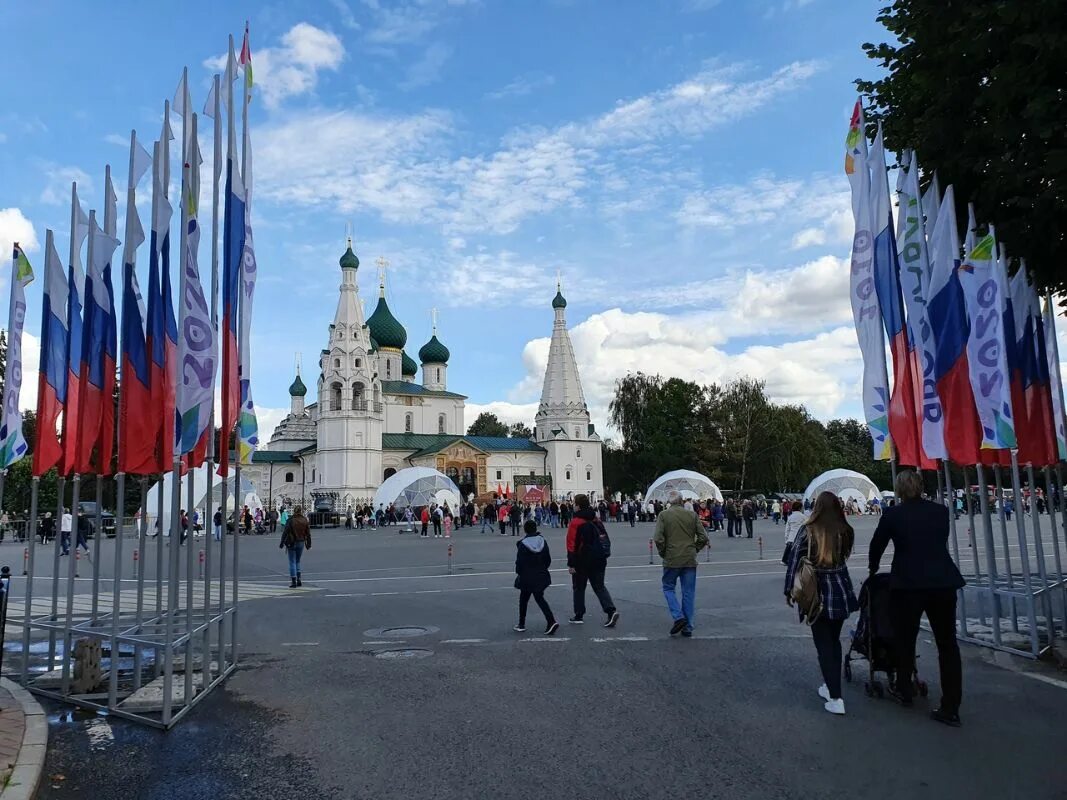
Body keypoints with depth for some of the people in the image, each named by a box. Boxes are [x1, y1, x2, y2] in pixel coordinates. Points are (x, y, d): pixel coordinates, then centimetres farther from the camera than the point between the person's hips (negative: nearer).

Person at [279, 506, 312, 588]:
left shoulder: (291, 520, -11)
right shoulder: (305, 520, -1)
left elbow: (285, 532, -11)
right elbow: (308, 533, 3)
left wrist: (282, 543, -3)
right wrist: (308, 544, 12)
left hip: (291, 543, -3)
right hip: (301, 543, 3)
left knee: (292, 562, 4)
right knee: (297, 561, 19)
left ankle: (293, 582, 0)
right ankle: (298, 580, 14)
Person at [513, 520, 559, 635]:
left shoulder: (523, 544, -15)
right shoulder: (542, 541, -1)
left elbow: (519, 562, -12)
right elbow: (548, 559, 4)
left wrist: (518, 573, 5)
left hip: (527, 578, -4)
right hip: (541, 576, 4)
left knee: (523, 599, 13)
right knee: (539, 598, 11)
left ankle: (521, 625, 21)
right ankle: (551, 621, -5)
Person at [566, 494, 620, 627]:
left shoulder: (576, 522, -13)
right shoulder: (596, 520, 7)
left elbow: (572, 544, -16)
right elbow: (604, 538, 12)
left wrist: (571, 564, -13)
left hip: (582, 561, -5)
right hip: (599, 560, 5)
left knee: (579, 588, 11)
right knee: (599, 587, 9)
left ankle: (578, 616, 16)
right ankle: (611, 610, -9)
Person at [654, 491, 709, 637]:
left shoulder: (664, 515, -5)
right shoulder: (692, 515, 4)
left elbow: (659, 539, -13)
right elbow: (703, 538, 1)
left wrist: (663, 554, 3)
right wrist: (694, 550, 13)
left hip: (671, 560, -3)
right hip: (690, 560, 3)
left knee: (668, 588, 14)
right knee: (688, 593, 10)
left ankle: (678, 617, -5)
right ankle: (687, 627, 12)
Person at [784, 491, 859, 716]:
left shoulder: (807, 531, -13)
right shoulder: (845, 531, -5)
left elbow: (794, 562, -11)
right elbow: (845, 556, 9)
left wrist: (789, 590, -2)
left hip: (816, 595, -3)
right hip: (840, 593, 3)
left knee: (823, 645, 4)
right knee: (834, 640, 20)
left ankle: (836, 698, -1)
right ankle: (831, 686, 31)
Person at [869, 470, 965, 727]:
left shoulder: (892, 514, -2)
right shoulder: (941, 511, 6)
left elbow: (877, 544, 10)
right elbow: (941, 543, 17)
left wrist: (873, 568, 30)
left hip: (908, 583, -3)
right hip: (944, 581, 3)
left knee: (905, 639, 15)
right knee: (948, 643, 7)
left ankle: (903, 690, 31)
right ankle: (951, 709, 7)